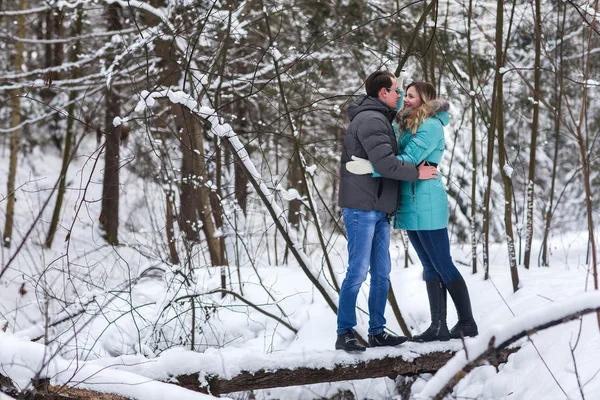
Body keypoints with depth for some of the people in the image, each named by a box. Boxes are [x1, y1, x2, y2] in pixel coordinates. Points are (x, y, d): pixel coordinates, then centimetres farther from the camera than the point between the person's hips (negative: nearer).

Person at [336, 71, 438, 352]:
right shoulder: (370, 119, -13)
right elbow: (384, 163, -21)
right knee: (358, 271, -8)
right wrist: (417, 173, -11)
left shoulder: (381, 119, 20)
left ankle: (377, 331, 15)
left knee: (381, 272, 10)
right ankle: (345, 333, -4)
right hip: (361, 208, -10)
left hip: (379, 210, 10)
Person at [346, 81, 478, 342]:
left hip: (426, 205, -9)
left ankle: (467, 323, 4)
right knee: (430, 268, 9)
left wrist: (371, 167, -30)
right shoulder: (404, 125, 16)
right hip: (409, 206, 9)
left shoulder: (431, 126, -12)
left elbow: (410, 159, -22)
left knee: (443, 266, -3)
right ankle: (438, 326, 10)